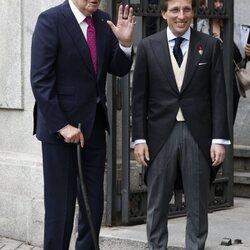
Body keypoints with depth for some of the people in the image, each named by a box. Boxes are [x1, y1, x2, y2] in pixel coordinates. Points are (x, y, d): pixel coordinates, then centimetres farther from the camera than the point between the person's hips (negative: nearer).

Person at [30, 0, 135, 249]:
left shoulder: (104, 22, 6)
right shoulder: (50, 20, -12)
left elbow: (118, 69, 10)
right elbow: (40, 80, -14)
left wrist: (124, 43, -10)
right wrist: (61, 125, -18)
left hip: (94, 123, 6)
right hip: (60, 125, -6)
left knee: (94, 204, 9)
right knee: (60, 203, 1)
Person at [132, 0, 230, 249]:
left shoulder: (210, 45, 2)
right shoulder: (148, 46, 3)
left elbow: (218, 95, 1)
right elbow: (139, 97, 4)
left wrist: (219, 139, -5)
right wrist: (139, 138, -2)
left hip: (198, 135, 0)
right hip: (160, 135, 0)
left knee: (198, 205, 6)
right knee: (157, 204, 8)